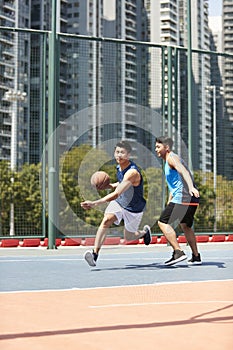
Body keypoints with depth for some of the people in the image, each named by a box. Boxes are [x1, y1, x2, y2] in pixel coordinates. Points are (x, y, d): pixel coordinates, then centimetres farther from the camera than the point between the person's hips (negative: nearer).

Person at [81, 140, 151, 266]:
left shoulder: (132, 172, -33)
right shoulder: (119, 167, -5)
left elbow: (116, 194, -41)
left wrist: (95, 203, -48)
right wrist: (111, 185, -3)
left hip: (134, 208, -5)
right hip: (119, 201, 5)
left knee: (129, 237, 11)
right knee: (106, 220, -24)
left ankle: (145, 232, 46)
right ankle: (95, 254, -30)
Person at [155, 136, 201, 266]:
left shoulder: (172, 158, -6)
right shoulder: (169, 162, 26)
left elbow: (184, 171, -26)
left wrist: (191, 187, -42)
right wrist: (169, 204, 35)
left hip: (183, 198, -10)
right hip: (191, 199, 11)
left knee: (163, 222, -11)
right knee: (186, 226, 23)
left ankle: (178, 252, -19)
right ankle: (196, 256, 26)